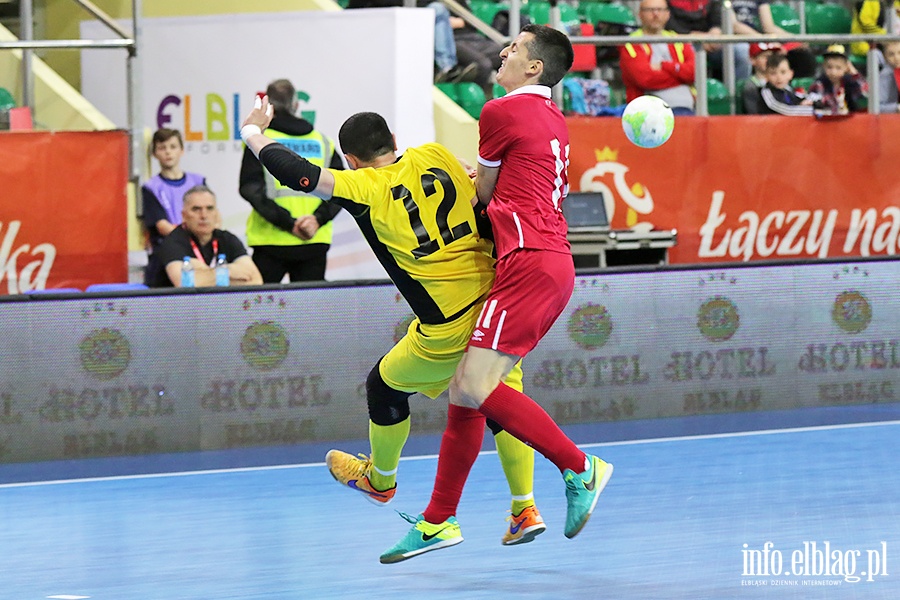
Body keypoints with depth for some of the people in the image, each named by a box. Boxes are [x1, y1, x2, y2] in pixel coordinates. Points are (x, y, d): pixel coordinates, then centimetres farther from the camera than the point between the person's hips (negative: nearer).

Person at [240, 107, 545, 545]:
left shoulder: (365, 189, -5)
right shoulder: (436, 156, 7)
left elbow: (291, 170, -5)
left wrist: (252, 131, 10)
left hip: (450, 328, -4)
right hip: (495, 294, 4)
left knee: (384, 386, 22)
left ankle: (380, 478, 45)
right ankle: (524, 511, 16)